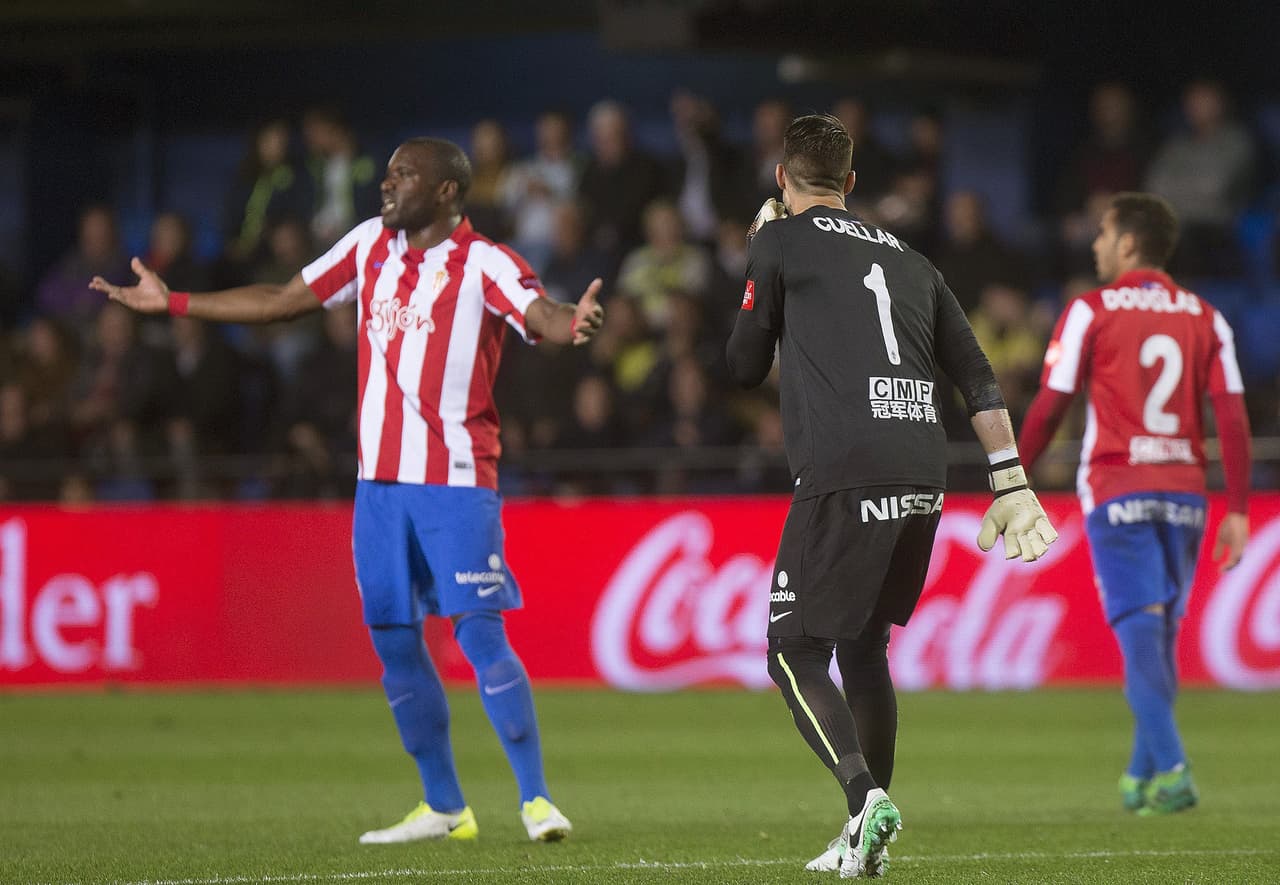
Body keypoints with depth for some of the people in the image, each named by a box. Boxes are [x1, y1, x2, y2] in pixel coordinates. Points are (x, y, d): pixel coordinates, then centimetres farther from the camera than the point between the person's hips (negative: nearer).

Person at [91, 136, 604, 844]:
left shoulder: (483, 264, -9)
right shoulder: (370, 244, 10)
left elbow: (540, 315, -26)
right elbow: (285, 301, 19)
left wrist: (572, 324, -51)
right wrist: (171, 304, 21)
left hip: (456, 481, -7)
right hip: (380, 479, 7)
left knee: (479, 635, -13)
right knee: (393, 641, 6)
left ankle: (536, 800, -9)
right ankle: (443, 807, 15)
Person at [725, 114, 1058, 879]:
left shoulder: (781, 241, 6)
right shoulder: (906, 257, 22)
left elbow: (745, 367, 13)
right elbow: (978, 377, 17)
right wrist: (1012, 485, 16)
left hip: (846, 474, -6)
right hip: (924, 474, 6)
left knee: (797, 655, -1)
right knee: (863, 647, 18)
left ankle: (865, 795, -23)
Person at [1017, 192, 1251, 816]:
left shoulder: (1091, 312, -2)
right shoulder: (1204, 318, 9)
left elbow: (1049, 408, -3)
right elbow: (1233, 416, 3)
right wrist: (1238, 511, 4)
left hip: (1117, 490, -4)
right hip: (1184, 493, 4)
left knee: (1140, 630, -8)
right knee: (1161, 634, 14)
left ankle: (1172, 770, -21)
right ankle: (1141, 775, 20)